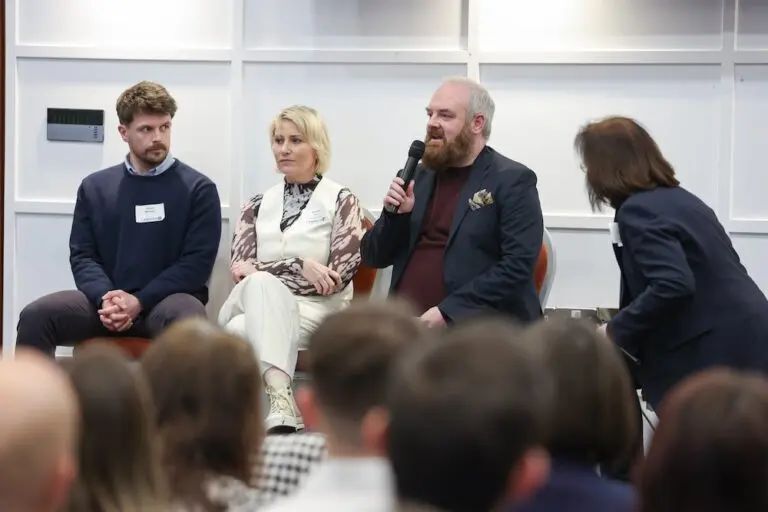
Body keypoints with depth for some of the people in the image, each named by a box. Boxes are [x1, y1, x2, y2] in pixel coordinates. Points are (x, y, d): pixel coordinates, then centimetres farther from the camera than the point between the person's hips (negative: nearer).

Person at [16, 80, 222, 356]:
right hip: (107, 301, 3)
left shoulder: (198, 189, 6)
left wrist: (140, 301, -14)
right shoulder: (95, 187, 16)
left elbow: (197, 261, -2)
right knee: (36, 315, -24)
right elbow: (81, 254, 11)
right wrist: (105, 298, -11)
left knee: (186, 318, -39)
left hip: (166, 301, -3)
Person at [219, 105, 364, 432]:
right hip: (263, 304, 3)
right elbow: (239, 267, 4)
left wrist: (261, 269, -7)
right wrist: (299, 266, -13)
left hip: (315, 311, -2)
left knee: (243, 330, -34)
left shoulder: (341, 201, 6)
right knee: (260, 284, -37)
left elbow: (339, 276, -6)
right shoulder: (258, 205, 18)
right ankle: (281, 405, -56)